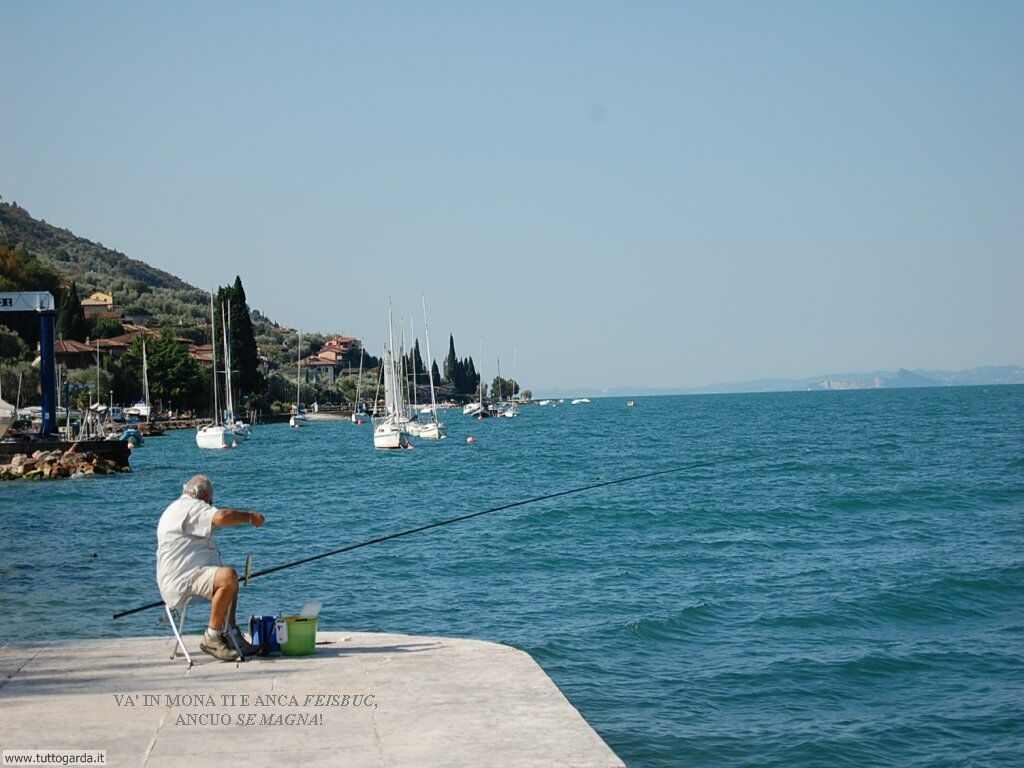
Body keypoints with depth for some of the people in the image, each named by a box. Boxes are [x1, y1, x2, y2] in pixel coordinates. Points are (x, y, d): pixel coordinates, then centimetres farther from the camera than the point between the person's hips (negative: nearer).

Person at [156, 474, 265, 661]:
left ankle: (230, 633, 21)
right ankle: (211, 638, -23)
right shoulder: (190, 506, -11)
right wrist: (250, 517, -16)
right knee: (228, 577, -31)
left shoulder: (176, 508, 24)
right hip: (181, 579, -12)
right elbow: (221, 517, -27)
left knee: (230, 579, 27)